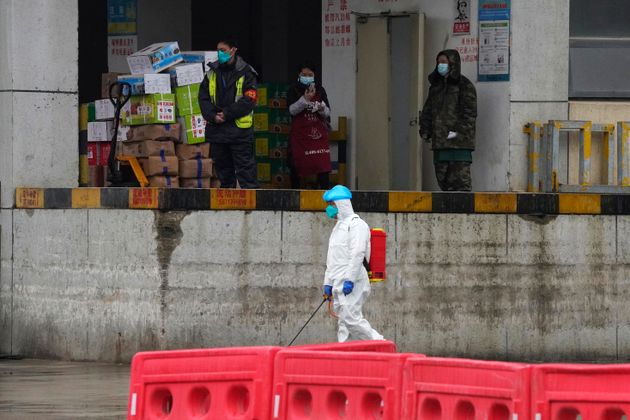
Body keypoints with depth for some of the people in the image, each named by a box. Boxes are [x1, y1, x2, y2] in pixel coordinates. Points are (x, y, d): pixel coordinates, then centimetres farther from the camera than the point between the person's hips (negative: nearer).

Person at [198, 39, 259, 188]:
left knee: (245, 169, -7)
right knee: (223, 169, 12)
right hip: (216, 129, 5)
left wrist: (227, 114, -15)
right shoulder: (212, 73, 11)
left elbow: (249, 100, -11)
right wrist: (212, 116, -10)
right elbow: (203, 98, 7)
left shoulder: (246, 73, -3)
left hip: (239, 130, -5)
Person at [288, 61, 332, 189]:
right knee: (296, 165, 3)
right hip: (299, 134, -1)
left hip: (318, 133, 1)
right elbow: (292, 110, -12)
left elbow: (327, 113, 6)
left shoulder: (320, 90, 6)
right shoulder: (294, 91, 1)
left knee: (323, 164, -10)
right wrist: (305, 99, -25)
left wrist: (322, 109, -17)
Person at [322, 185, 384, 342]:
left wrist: (349, 280, -22)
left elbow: (357, 254, -16)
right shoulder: (338, 227, 25)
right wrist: (328, 283, 21)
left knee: (352, 318, -17)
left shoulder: (356, 224, -5)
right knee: (344, 322, 4)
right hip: (339, 284, 9)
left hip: (351, 283, -9)